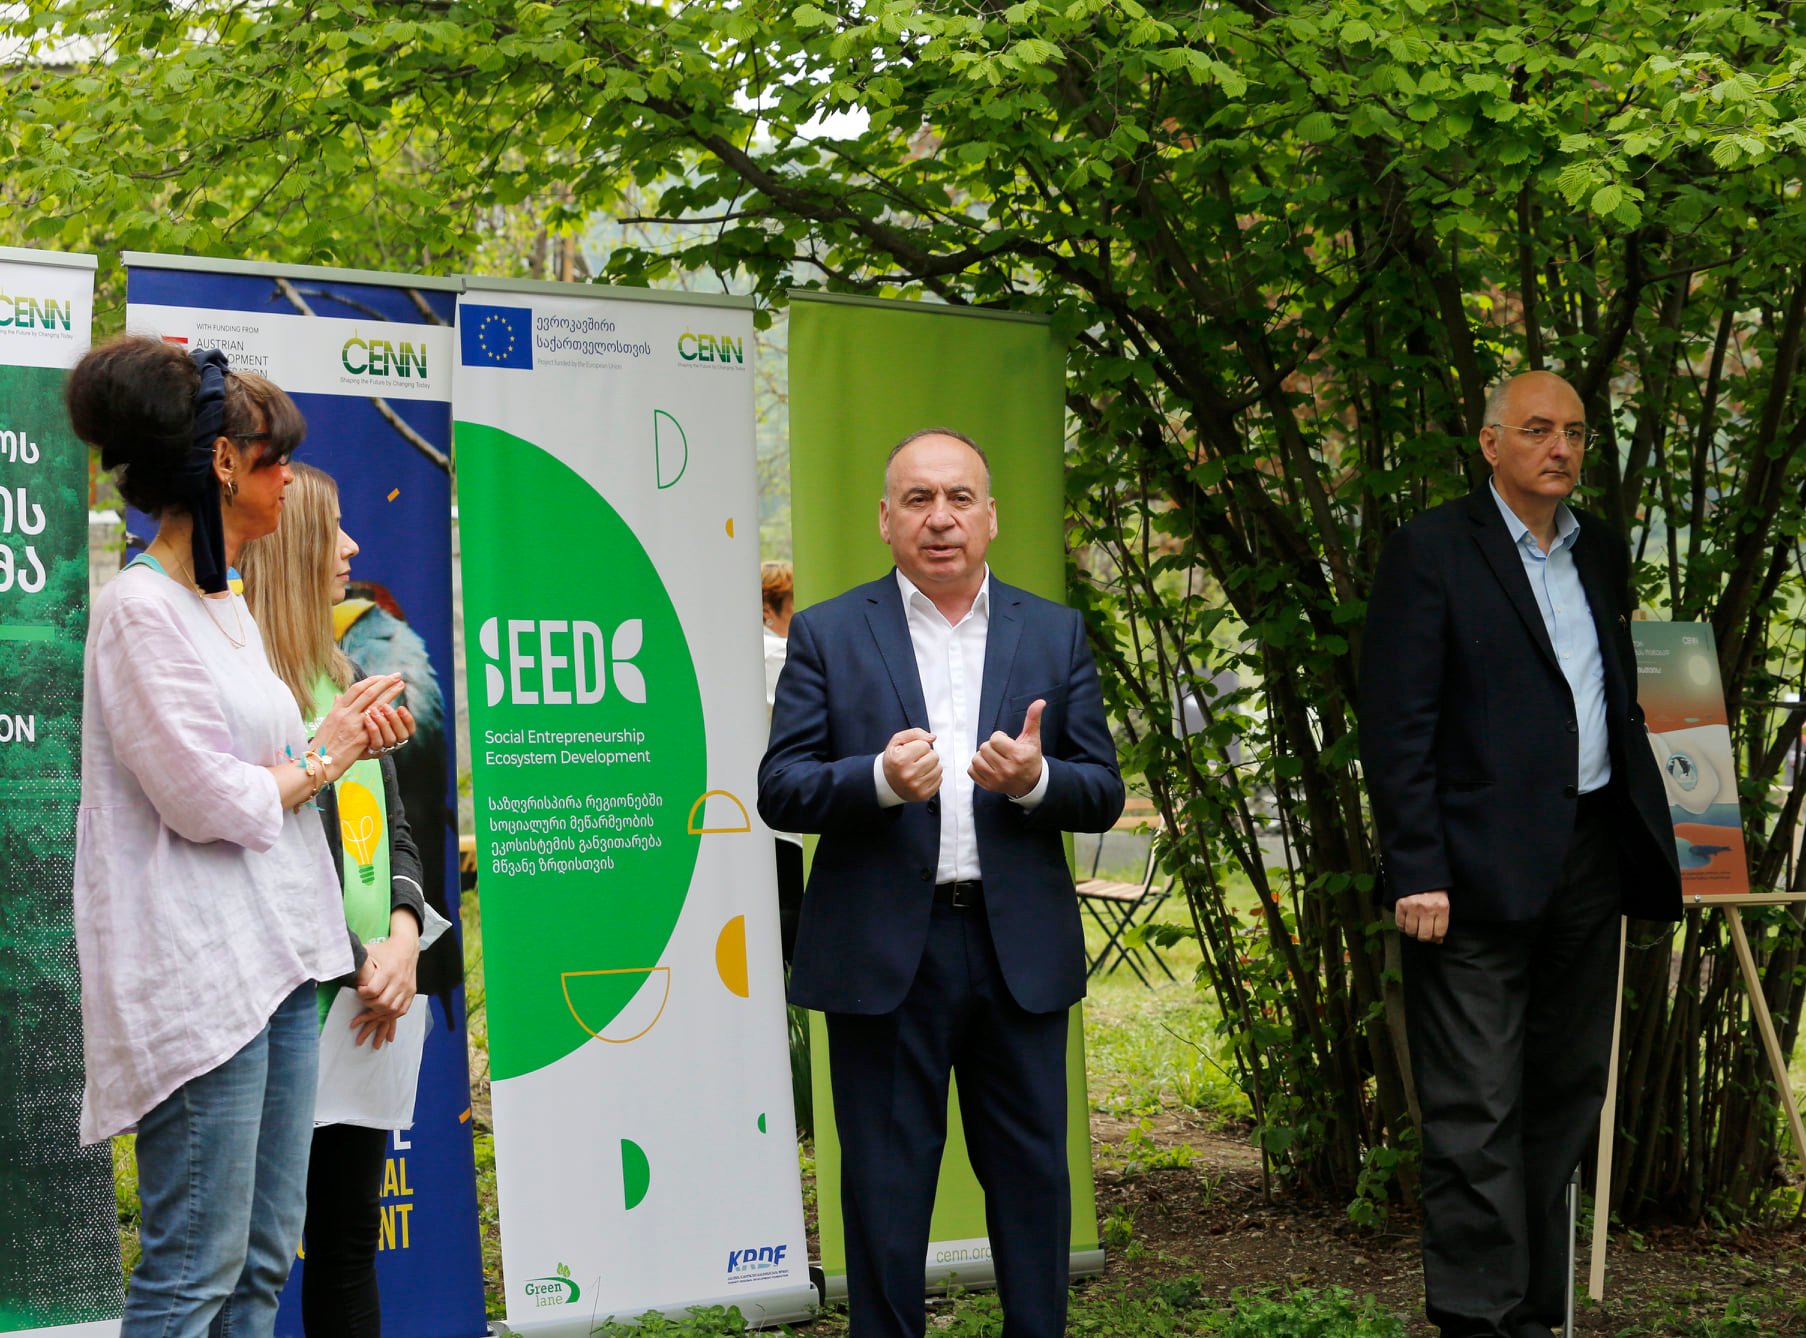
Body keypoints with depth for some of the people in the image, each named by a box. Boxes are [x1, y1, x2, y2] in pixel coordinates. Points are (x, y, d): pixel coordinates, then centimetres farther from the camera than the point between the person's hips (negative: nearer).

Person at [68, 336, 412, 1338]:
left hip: (274, 949, 10)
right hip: (198, 969, -10)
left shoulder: (225, 605, 17)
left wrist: (343, 738, 6)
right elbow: (209, 802, -15)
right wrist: (324, 755, -1)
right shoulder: (141, 608, -12)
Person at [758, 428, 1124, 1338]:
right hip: (883, 954, -2)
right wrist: (880, 778, -20)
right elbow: (780, 789, -2)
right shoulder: (827, 636, 4)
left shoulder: (1056, 634, 10)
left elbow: (1102, 794, 6)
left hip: (1019, 949, 2)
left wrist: (1036, 779, -16)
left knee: (1032, 1176, 8)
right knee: (885, 1185, 4)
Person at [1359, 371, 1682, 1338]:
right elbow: (1395, 726, -9)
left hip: (1589, 856, 7)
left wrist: (1645, 838, 10)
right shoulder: (1432, 552, -5)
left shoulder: (1599, 552, 15)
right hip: (1484, 865, -7)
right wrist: (1416, 872, -16)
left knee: (1565, 1095, 12)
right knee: (1477, 1112, -5)